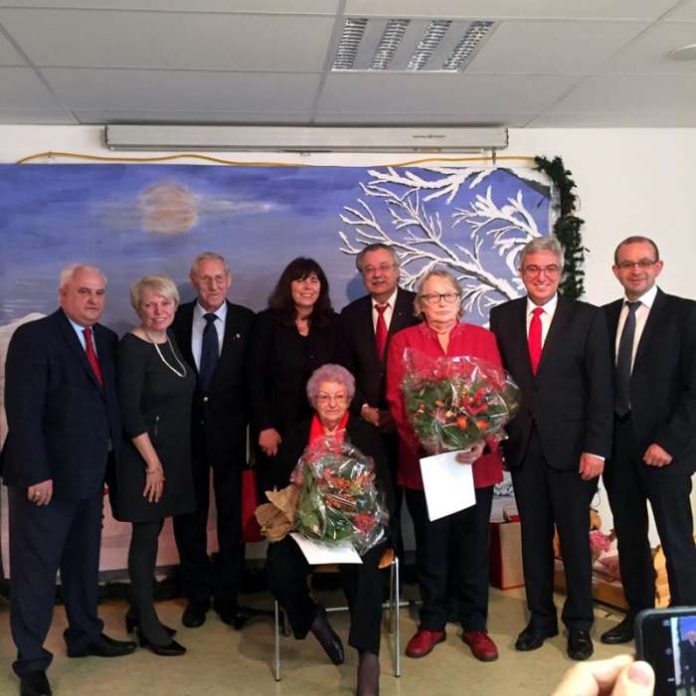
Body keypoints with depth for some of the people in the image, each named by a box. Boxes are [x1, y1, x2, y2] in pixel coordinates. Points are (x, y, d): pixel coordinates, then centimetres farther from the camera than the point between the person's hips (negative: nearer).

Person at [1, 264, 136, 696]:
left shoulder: (107, 340, 8)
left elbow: (109, 402, 9)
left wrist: (111, 460, 5)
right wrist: (37, 474, -20)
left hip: (89, 473, 7)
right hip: (44, 475, -6)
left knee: (85, 561, 19)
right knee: (35, 569, 5)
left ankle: (85, 636, 36)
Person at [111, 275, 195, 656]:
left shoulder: (171, 340, 7)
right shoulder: (132, 346, -15)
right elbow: (128, 411, -19)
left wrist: (168, 459, 11)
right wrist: (152, 462, -17)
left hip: (172, 452, 7)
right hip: (144, 455, -7)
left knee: (152, 531, 15)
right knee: (146, 535, 2)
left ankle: (138, 610, 29)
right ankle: (148, 624, 14)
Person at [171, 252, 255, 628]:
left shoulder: (246, 321, 0)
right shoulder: (177, 319, 1)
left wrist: (250, 422, -7)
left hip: (228, 429, -1)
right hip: (186, 429, 1)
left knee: (232, 513, 8)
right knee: (189, 514, 9)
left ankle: (228, 595, 21)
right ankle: (197, 594, 24)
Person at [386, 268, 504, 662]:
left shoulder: (483, 338, 6)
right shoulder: (404, 341, 4)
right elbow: (397, 400, -2)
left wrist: (482, 440, -15)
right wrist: (424, 443, -16)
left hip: (476, 460, 1)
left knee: (474, 544, 9)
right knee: (431, 545, 10)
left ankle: (475, 625, 24)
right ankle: (432, 623, 25)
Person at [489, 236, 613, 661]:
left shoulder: (588, 318, -1)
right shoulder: (502, 317, 6)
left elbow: (601, 388, -4)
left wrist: (596, 447, -10)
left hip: (571, 446, -2)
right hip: (523, 445, 2)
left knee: (575, 537, 7)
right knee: (533, 536, 11)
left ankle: (579, 624, 23)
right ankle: (541, 618, 26)